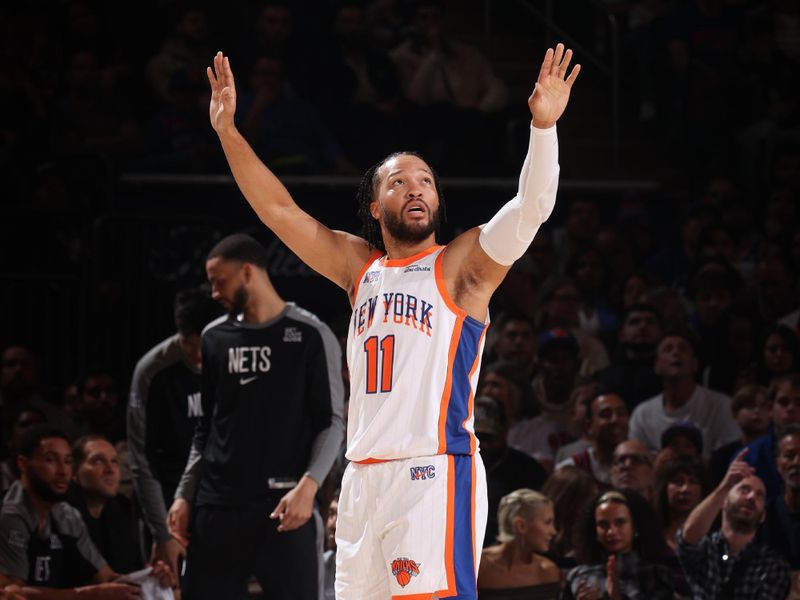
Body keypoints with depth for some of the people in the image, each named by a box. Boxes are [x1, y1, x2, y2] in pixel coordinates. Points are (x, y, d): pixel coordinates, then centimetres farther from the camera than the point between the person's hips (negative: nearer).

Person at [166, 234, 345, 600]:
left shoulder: (310, 336, -1)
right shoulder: (215, 337, 14)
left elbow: (331, 423, -3)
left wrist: (308, 486, -17)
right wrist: (185, 494, 10)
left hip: (282, 506, -5)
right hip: (217, 505, 5)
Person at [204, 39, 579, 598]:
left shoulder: (462, 265, 2)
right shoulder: (359, 267, 17)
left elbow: (530, 208, -13)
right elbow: (279, 209, 17)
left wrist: (543, 126, -27)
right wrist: (228, 131, 10)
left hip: (434, 471, -6)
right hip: (363, 475, 6)